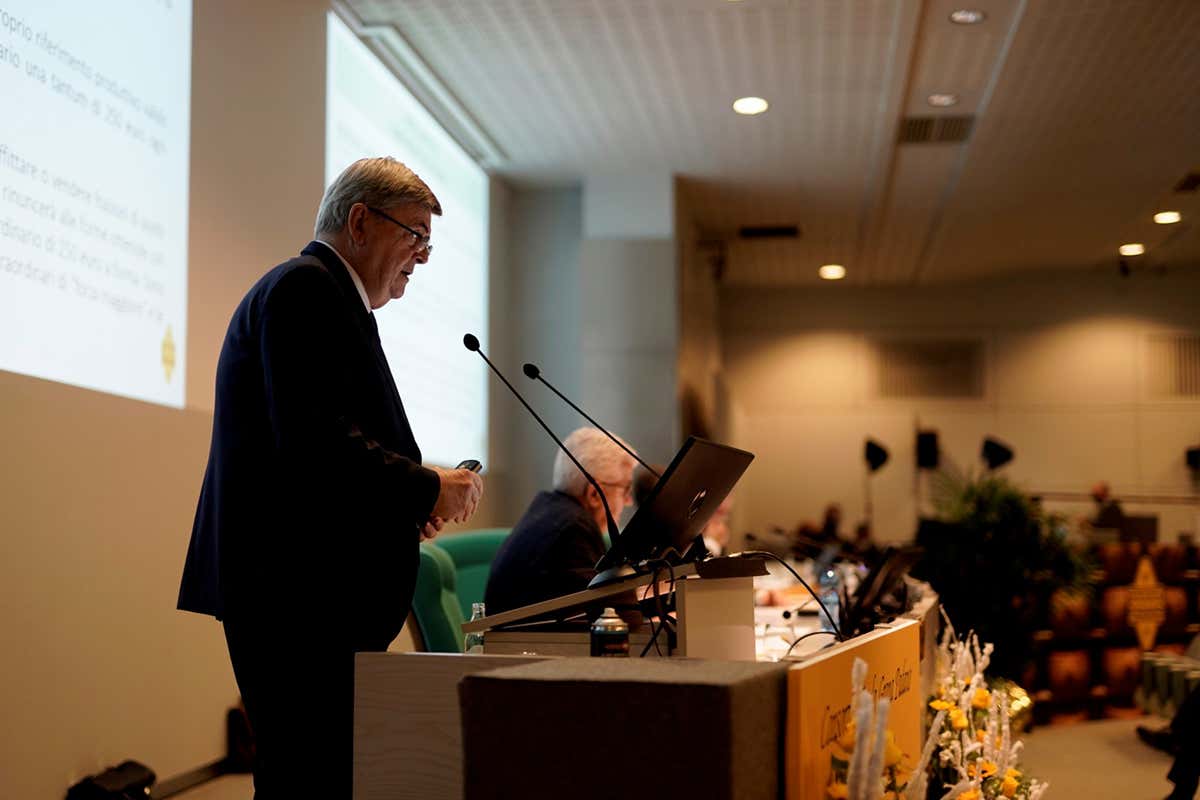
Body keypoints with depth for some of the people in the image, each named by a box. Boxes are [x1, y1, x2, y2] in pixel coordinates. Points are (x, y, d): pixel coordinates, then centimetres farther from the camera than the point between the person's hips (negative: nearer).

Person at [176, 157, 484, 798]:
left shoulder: (328, 296, 24)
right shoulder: (305, 288, -8)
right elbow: (312, 439, -21)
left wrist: (407, 502, 11)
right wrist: (428, 488, -11)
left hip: (320, 593, 11)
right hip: (296, 590, -11)